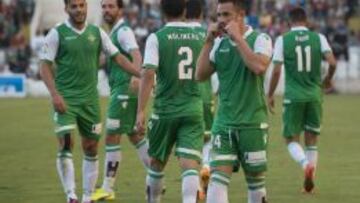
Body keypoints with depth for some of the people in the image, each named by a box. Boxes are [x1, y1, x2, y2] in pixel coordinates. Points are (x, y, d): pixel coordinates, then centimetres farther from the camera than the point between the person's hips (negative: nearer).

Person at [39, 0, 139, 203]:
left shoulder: (96, 32, 6)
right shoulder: (58, 33, -4)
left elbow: (118, 57, 7)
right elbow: (45, 66, -5)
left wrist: (141, 74, -4)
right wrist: (55, 94, -17)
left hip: (90, 99, 4)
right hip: (66, 99, -4)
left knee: (91, 148, 6)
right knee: (66, 144, -14)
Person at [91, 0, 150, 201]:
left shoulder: (123, 31, -13)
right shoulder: (115, 32, 17)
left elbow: (136, 54, -30)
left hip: (124, 90, -10)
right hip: (124, 91, 10)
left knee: (112, 137, -5)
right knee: (135, 135, 15)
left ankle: (107, 188, 0)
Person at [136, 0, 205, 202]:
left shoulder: (157, 38, -6)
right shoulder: (200, 37, 4)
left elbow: (148, 74, -15)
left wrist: (141, 111, -16)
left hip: (165, 110, -1)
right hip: (194, 109, 1)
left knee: (157, 162, 18)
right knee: (190, 164, -8)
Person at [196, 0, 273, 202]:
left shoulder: (260, 39, -6)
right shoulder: (219, 43, 9)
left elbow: (259, 67, -24)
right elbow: (201, 75, 4)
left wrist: (237, 38, -19)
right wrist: (209, 41, -2)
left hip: (253, 123, -3)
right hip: (224, 123, 3)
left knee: (256, 179, 8)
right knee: (218, 177, -10)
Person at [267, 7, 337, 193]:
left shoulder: (283, 40, -3)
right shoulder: (318, 38, 1)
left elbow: (276, 70, -7)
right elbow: (332, 62, -9)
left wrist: (270, 95, 4)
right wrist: (328, 79, 11)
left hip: (293, 96, -2)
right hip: (315, 95, 2)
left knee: (291, 138, 6)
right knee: (311, 139, 14)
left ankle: (306, 164, -24)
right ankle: (309, 181, 12)